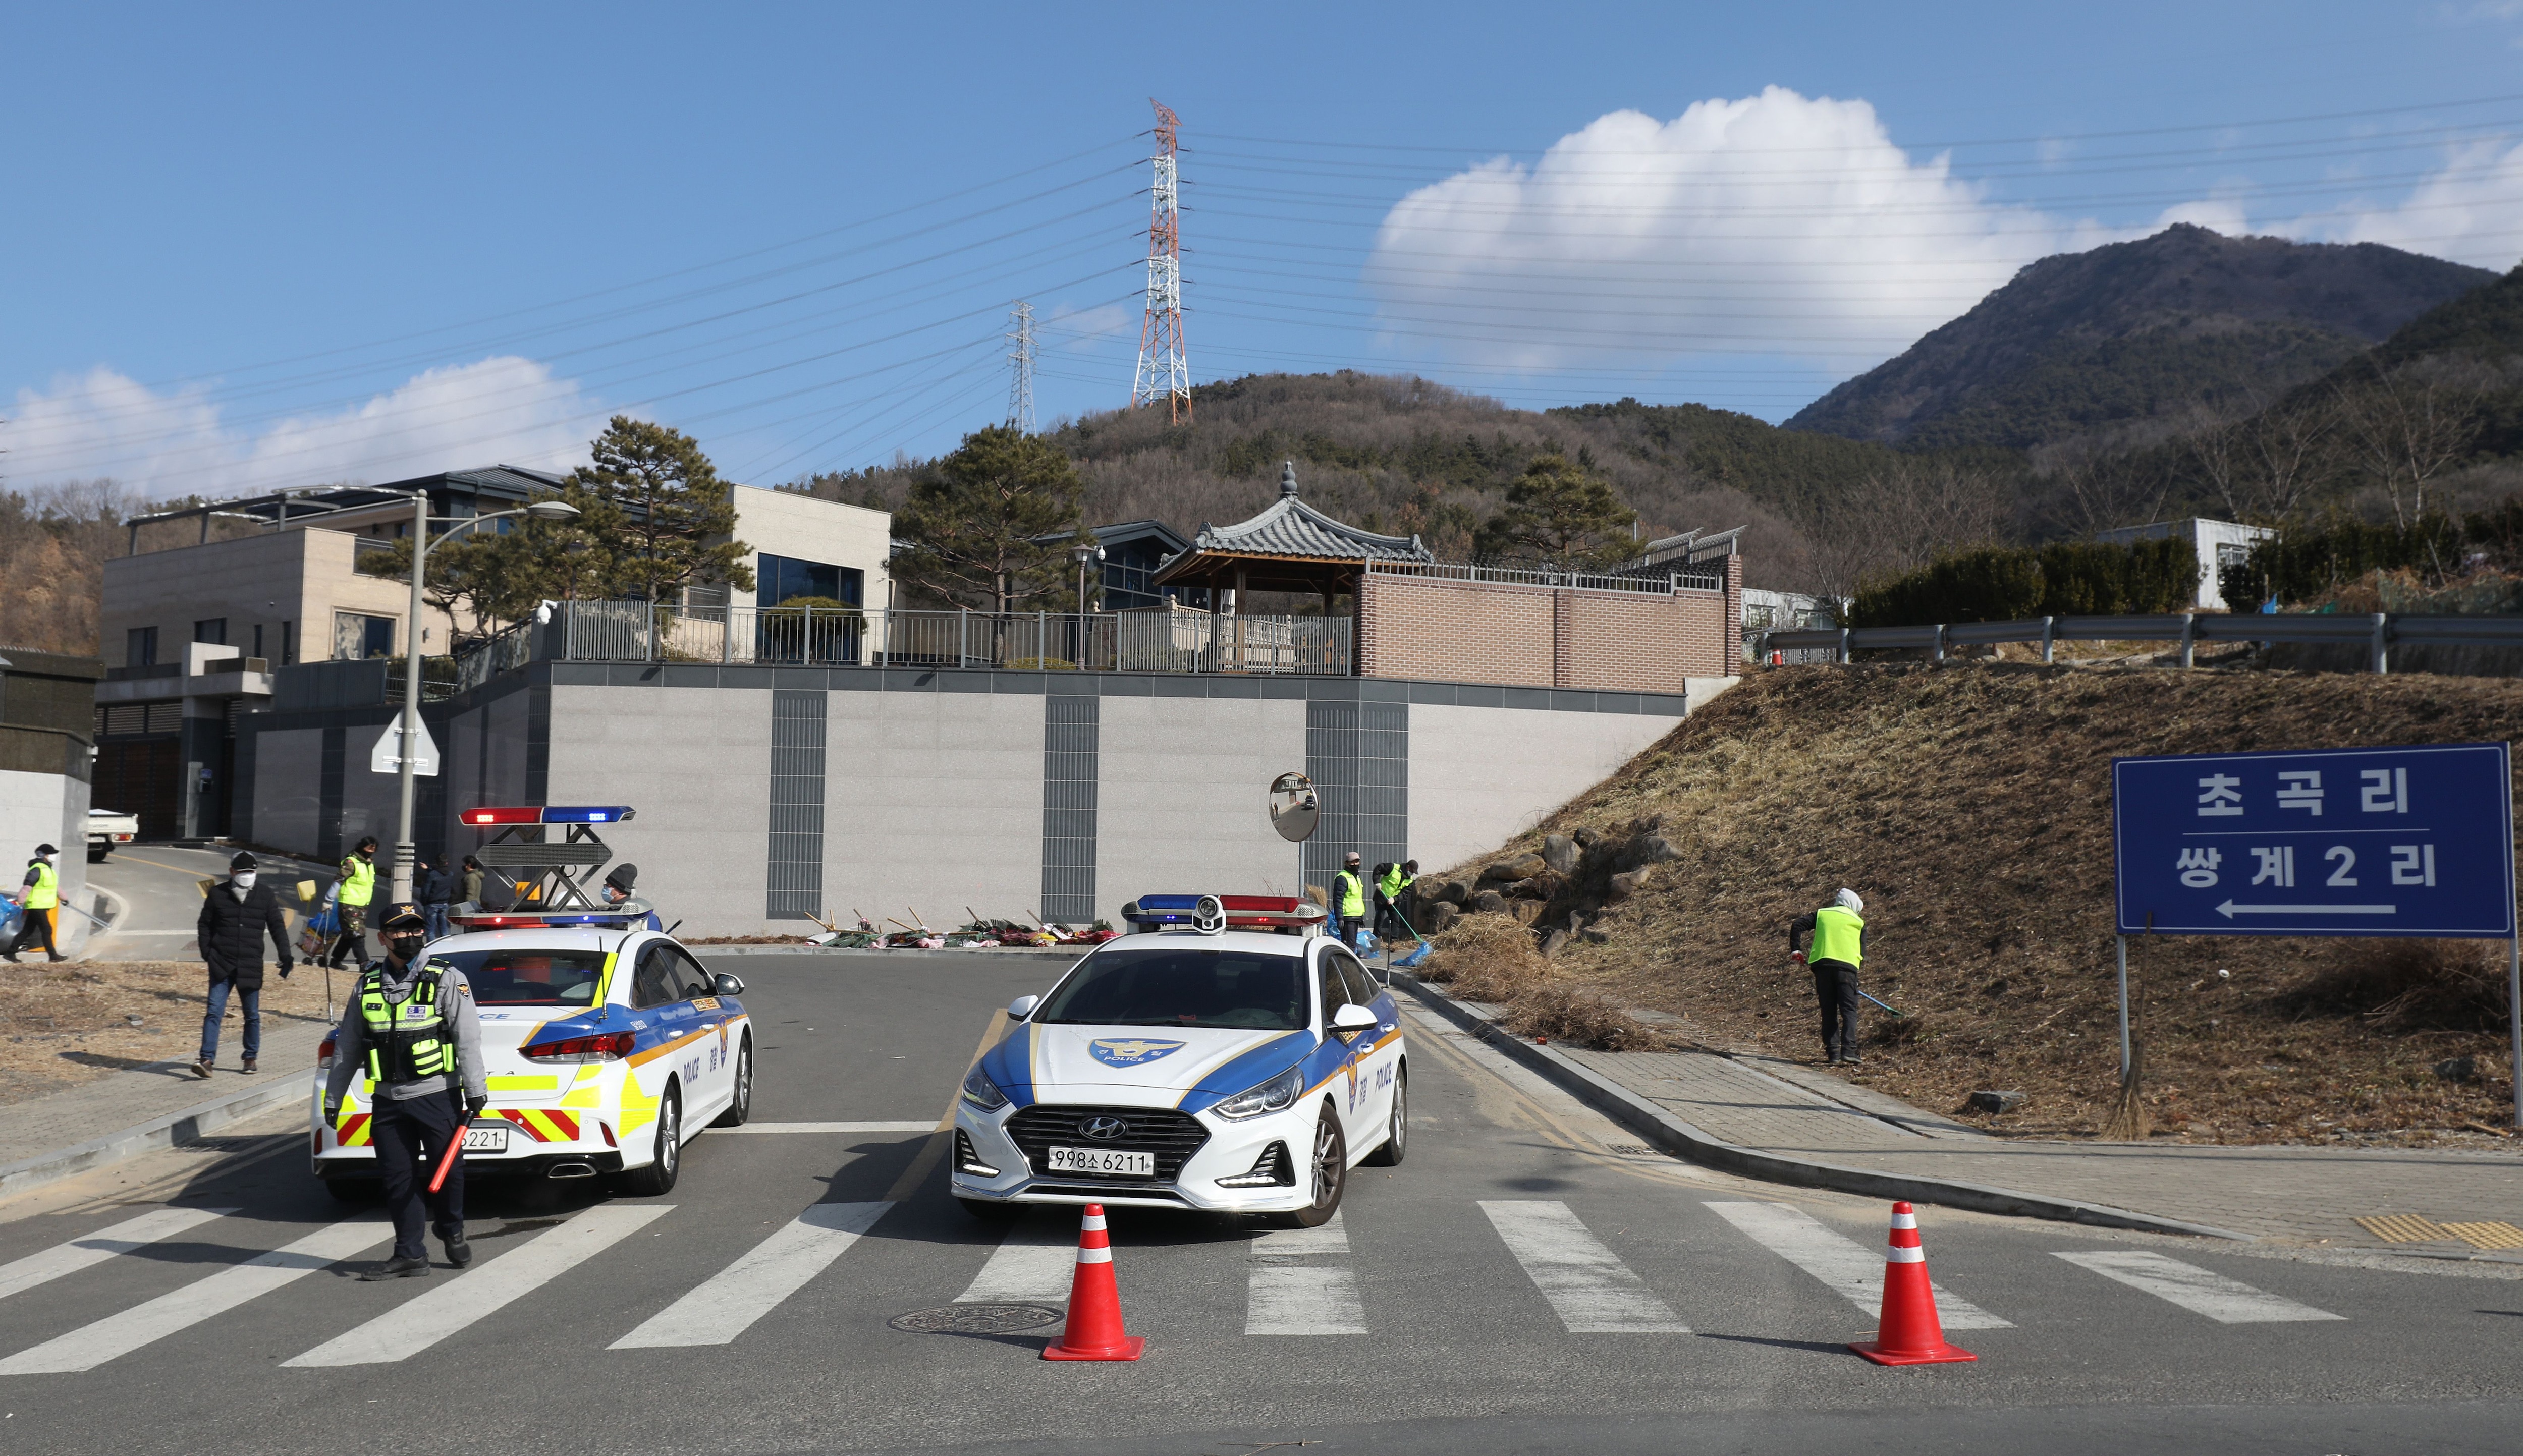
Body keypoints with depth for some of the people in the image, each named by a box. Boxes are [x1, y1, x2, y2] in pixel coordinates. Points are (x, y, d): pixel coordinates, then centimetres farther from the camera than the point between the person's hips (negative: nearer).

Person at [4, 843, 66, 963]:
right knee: (47, 930, -7)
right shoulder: (37, 870, -16)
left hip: (41, 907, 10)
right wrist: (21, 902, -27)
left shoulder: (48, 868, 16)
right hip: (37, 906, -10)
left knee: (27, 931, 13)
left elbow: (55, 885, 29)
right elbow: (27, 887, -22)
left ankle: (10, 952, 18)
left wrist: (62, 897, 37)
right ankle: (53, 955, -3)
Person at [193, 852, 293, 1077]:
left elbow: (278, 926, 7)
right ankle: (207, 1059, -9)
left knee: (252, 1015, 9)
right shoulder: (217, 895, 3)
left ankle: (251, 1058, 22)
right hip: (222, 965, -1)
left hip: (251, 966, 1)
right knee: (214, 1013, -8)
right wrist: (207, 954, -1)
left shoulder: (265, 895, 4)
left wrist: (285, 956, -1)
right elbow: (205, 926, 10)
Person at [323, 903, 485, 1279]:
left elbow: (468, 1039, -6)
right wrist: (333, 1098, 14)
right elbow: (347, 1047, 14)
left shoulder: (447, 980, -3)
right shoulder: (367, 986, 8)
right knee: (398, 1178, 3)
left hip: (438, 1096, -3)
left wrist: (475, 1091, -11)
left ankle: (452, 1233, 29)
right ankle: (410, 1255, 11)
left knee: (445, 1170, 5)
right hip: (388, 1101, 4)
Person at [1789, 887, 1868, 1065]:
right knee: (1849, 1009, -2)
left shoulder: (1821, 914, 19)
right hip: (1846, 966, -2)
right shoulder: (1858, 922, 19)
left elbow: (1798, 925, 7)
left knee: (1828, 1011, 6)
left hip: (1821, 964, 2)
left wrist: (1795, 949, 12)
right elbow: (1863, 953, 17)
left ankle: (1833, 1053, 2)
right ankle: (1849, 1050, -17)